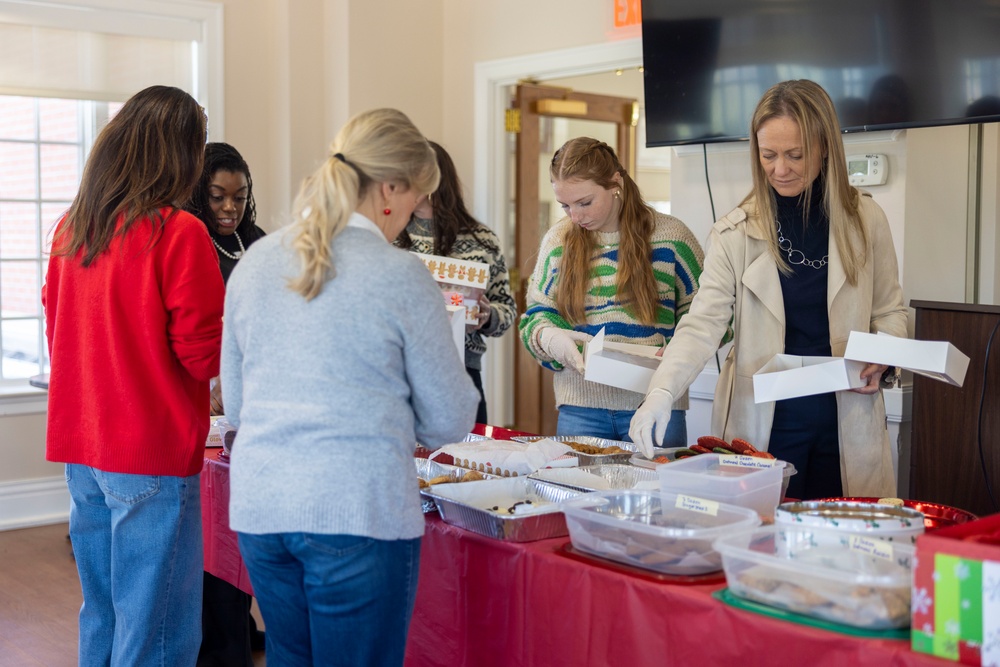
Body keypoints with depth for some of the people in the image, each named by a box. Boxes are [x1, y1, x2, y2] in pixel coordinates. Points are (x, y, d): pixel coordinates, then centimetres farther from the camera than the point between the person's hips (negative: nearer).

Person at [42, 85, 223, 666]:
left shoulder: (71, 228, 6)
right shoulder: (179, 232, -15)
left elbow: (57, 331, 16)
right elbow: (204, 355, -13)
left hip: (80, 447, 7)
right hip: (152, 453, -7)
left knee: (101, 617, 20)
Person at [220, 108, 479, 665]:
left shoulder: (256, 262, 7)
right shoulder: (401, 275, -10)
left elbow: (234, 401, 15)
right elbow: (450, 420, -2)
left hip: (259, 504, 6)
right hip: (359, 510, -6)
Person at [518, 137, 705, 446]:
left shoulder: (670, 236, 1)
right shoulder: (558, 239, 7)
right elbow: (535, 316, 11)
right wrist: (549, 338, -12)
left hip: (655, 409, -1)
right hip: (580, 408, 2)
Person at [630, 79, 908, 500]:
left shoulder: (864, 219, 2)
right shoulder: (735, 233, -3)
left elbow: (890, 312, 11)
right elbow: (703, 324, -9)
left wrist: (882, 360, -9)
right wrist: (662, 393, -24)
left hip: (847, 418, 2)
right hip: (763, 423, -1)